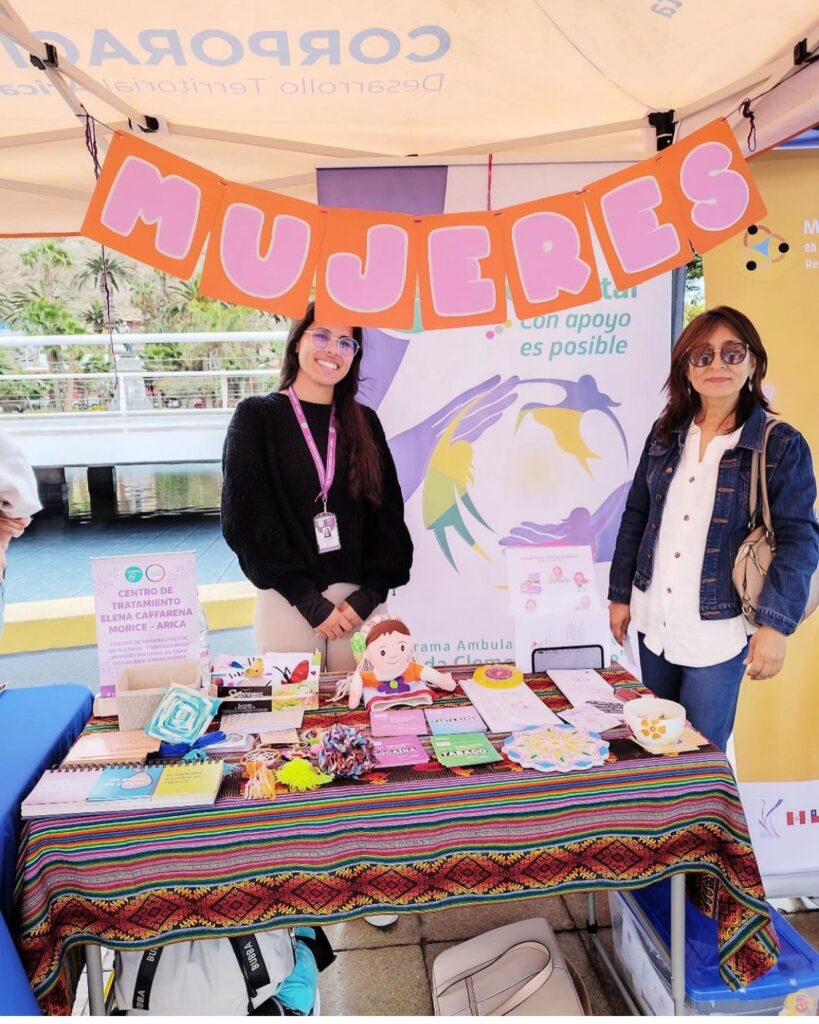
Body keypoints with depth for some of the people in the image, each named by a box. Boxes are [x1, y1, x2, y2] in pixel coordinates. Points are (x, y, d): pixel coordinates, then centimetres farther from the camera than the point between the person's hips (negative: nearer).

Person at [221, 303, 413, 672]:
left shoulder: (364, 423, 9)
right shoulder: (256, 416, 0)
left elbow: (388, 515, 5)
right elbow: (248, 520, -7)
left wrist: (369, 595, -8)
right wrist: (310, 601, -12)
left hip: (359, 599, 3)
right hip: (288, 600, -2)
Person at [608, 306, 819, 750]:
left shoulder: (782, 445, -7)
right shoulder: (665, 433, 5)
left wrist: (775, 624, -17)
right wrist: (619, 594, 9)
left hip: (717, 631, -4)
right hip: (653, 620, 4)